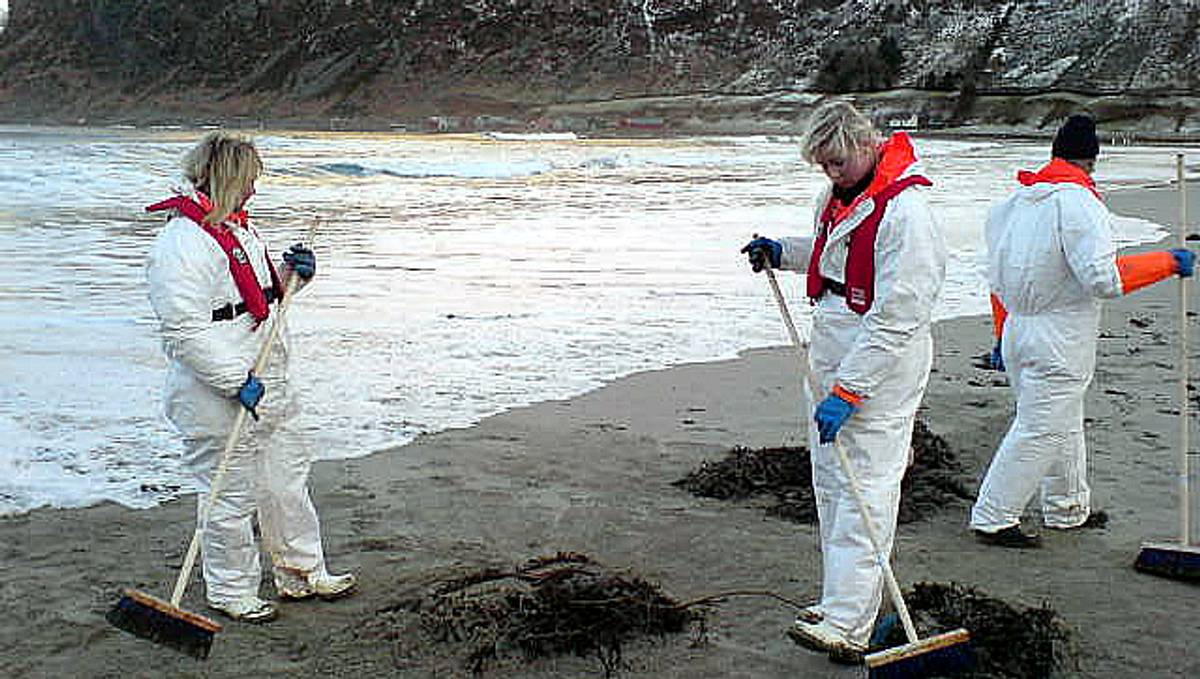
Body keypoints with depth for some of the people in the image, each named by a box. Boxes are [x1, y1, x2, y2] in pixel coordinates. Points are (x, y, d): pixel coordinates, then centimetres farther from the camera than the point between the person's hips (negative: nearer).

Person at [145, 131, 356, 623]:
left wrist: (291, 273, 7)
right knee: (231, 495, 2)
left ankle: (302, 574, 32)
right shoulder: (183, 243, -19)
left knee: (287, 480, 18)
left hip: (266, 389, 10)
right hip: (218, 401, -10)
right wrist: (237, 382, -25)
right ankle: (231, 593, 18)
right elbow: (185, 330, -25)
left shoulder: (238, 228, 12)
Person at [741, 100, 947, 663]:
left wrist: (848, 390, -24)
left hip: (881, 370, -10)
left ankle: (847, 626, -10)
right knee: (830, 484, 15)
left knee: (864, 494, -10)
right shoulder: (837, 195, 9)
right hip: (831, 359, 10)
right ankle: (840, 599, 27)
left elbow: (896, 319, -24)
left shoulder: (904, 211, -21)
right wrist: (782, 252, 13)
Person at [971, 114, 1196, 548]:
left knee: (1064, 424, 22)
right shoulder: (1077, 203, -17)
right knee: (1041, 430, -1)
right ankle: (993, 520, 3)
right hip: (1059, 342, -9)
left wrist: (1002, 336, 24)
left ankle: (1068, 509, 34)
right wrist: (1168, 263, -14)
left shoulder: (1012, 202, 9)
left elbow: (997, 277, 16)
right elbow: (1105, 278, -24)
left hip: (1018, 330, 9)